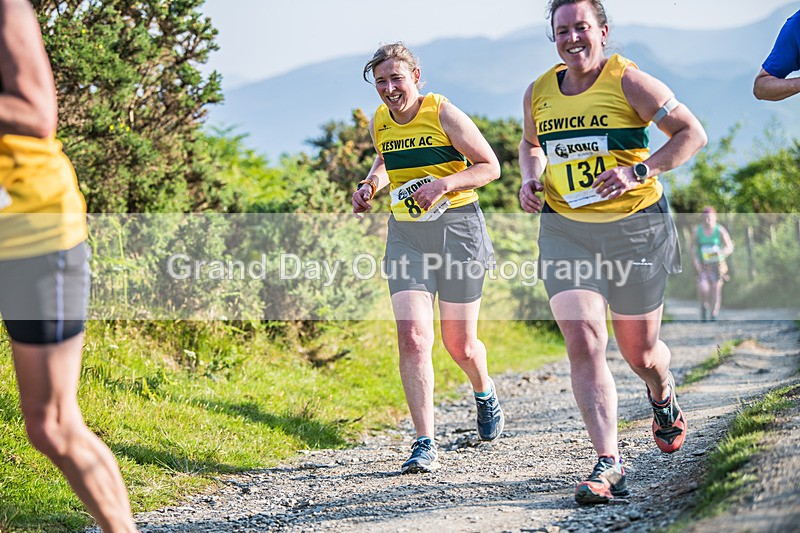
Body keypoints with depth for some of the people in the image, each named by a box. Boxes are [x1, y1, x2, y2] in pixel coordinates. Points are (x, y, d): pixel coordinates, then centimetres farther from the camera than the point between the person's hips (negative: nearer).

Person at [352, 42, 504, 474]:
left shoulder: (444, 115, -10)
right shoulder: (379, 122, 5)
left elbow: (490, 166, -6)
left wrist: (445, 183, -21)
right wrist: (370, 185, 6)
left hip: (457, 228, -3)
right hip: (405, 234, 3)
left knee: (460, 345, 6)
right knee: (412, 337, -14)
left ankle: (485, 393, 42)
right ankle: (425, 445, -10)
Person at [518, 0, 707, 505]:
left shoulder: (630, 82, -8)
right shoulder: (538, 93, 5)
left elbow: (692, 133, -7)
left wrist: (638, 170, -20)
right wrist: (531, 177, 3)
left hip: (635, 226, -2)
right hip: (565, 230, 3)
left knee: (640, 352, 10)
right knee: (583, 343, -16)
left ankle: (663, 394, 48)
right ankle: (609, 465, -15)